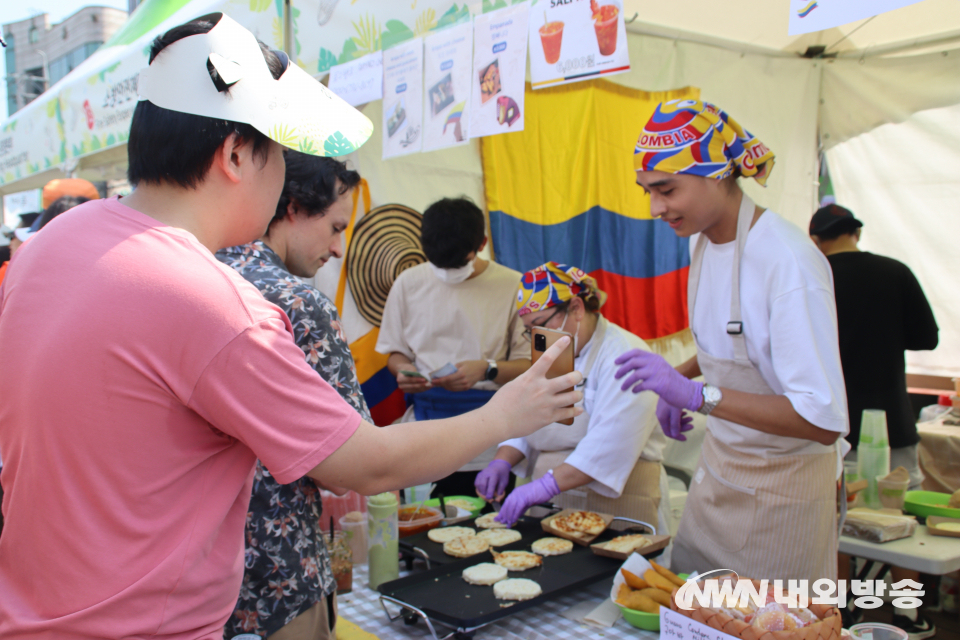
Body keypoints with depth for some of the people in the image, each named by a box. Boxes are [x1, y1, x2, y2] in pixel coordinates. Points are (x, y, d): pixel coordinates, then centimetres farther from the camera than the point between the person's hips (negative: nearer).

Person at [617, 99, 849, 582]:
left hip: (781, 486, -7)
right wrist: (679, 379, 0)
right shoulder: (704, 243, 2)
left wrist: (696, 393, -35)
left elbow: (823, 420, -28)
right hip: (718, 470, 7)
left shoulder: (788, 262, -24)